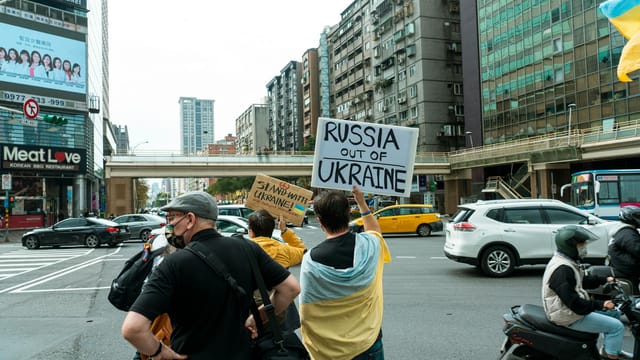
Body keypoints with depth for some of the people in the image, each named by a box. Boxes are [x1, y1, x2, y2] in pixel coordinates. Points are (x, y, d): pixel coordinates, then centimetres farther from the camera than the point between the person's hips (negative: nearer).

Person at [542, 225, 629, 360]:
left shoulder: (566, 262, 6)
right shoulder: (562, 270, -28)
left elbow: (583, 280, 20)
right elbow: (573, 302, -29)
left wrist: (604, 280, 10)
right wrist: (600, 305, -23)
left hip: (571, 308, 11)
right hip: (570, 316, -11)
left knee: (614, 313, 21)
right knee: (616, 326, -8)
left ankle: (609, 349, 28)